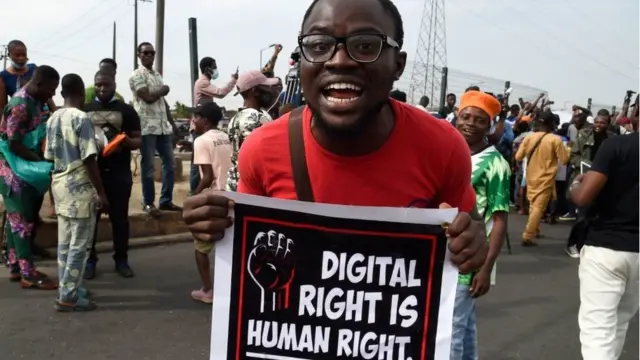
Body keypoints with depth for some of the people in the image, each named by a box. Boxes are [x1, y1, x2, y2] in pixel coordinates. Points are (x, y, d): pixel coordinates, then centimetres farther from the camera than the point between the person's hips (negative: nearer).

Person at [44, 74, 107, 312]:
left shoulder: (52, 119, 10)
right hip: (79, 186, -8)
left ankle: (67, 288, 22)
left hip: (59, 184, 8)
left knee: (65, 242, 14)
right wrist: (101, 192, -15)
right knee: (79, 244, -3)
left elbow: (50, 156, 13)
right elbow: (89, 159, -18)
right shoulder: (81, 118, -14)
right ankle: (68, 296, 0)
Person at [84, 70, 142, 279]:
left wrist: (128, 141, -18)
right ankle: (89, 260, 15)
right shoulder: (84, 110, 9)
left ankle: (121, 259, 16)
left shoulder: (126, 110, 5)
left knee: (120, 216, 5)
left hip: (119, 172, -1)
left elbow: (138, 141, 4)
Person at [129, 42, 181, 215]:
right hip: (147, 127, -8)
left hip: (163, 126, 8)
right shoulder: (137, 75, -6)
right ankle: (148, 203, 8)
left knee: (169, 163, 9)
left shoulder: (157, 75, 18)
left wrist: (172, 123, 17)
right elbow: (148, 97, -18)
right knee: (148, 166, -2)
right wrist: (163, 90, 0)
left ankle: (166, 200, 17)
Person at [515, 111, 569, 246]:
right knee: (539, 207, -3)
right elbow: (565, 160, -7)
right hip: (545, 179, -5)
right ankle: (527, 237, -8)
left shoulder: (529, 137, -2)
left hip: (531, 177, 5)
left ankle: (534, 230, 34)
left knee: (533, 205, 22)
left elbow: (518, 157, 1)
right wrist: (568, 149, 10)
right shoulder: (555, 140, -12)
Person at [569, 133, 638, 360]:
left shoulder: (616, 145, -13)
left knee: (597, 329, -4)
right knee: (619, 322, 24)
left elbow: (582, 198, -18)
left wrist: (575, 184, 5)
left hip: (606, 247, -5)